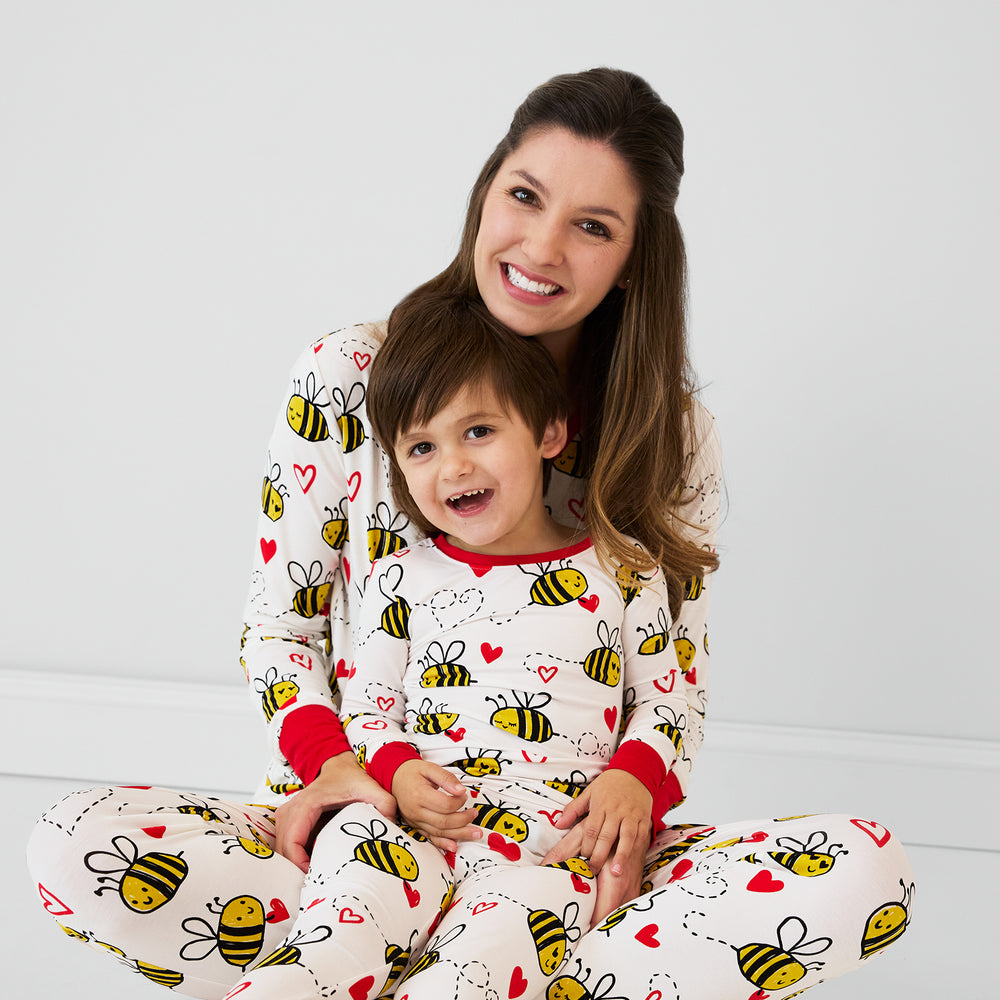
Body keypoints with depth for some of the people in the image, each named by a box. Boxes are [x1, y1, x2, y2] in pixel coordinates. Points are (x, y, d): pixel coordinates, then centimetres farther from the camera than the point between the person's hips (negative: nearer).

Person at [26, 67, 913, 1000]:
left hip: (562, 852, 1)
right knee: (77, 844, -27)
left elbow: (677, 676, 6)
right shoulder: (349, 378, -2)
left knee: (864, 870, -26)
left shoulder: (671, 432, 2)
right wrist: (328, 763, -17)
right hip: (368, 827, -1)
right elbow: (277, 625, 2)